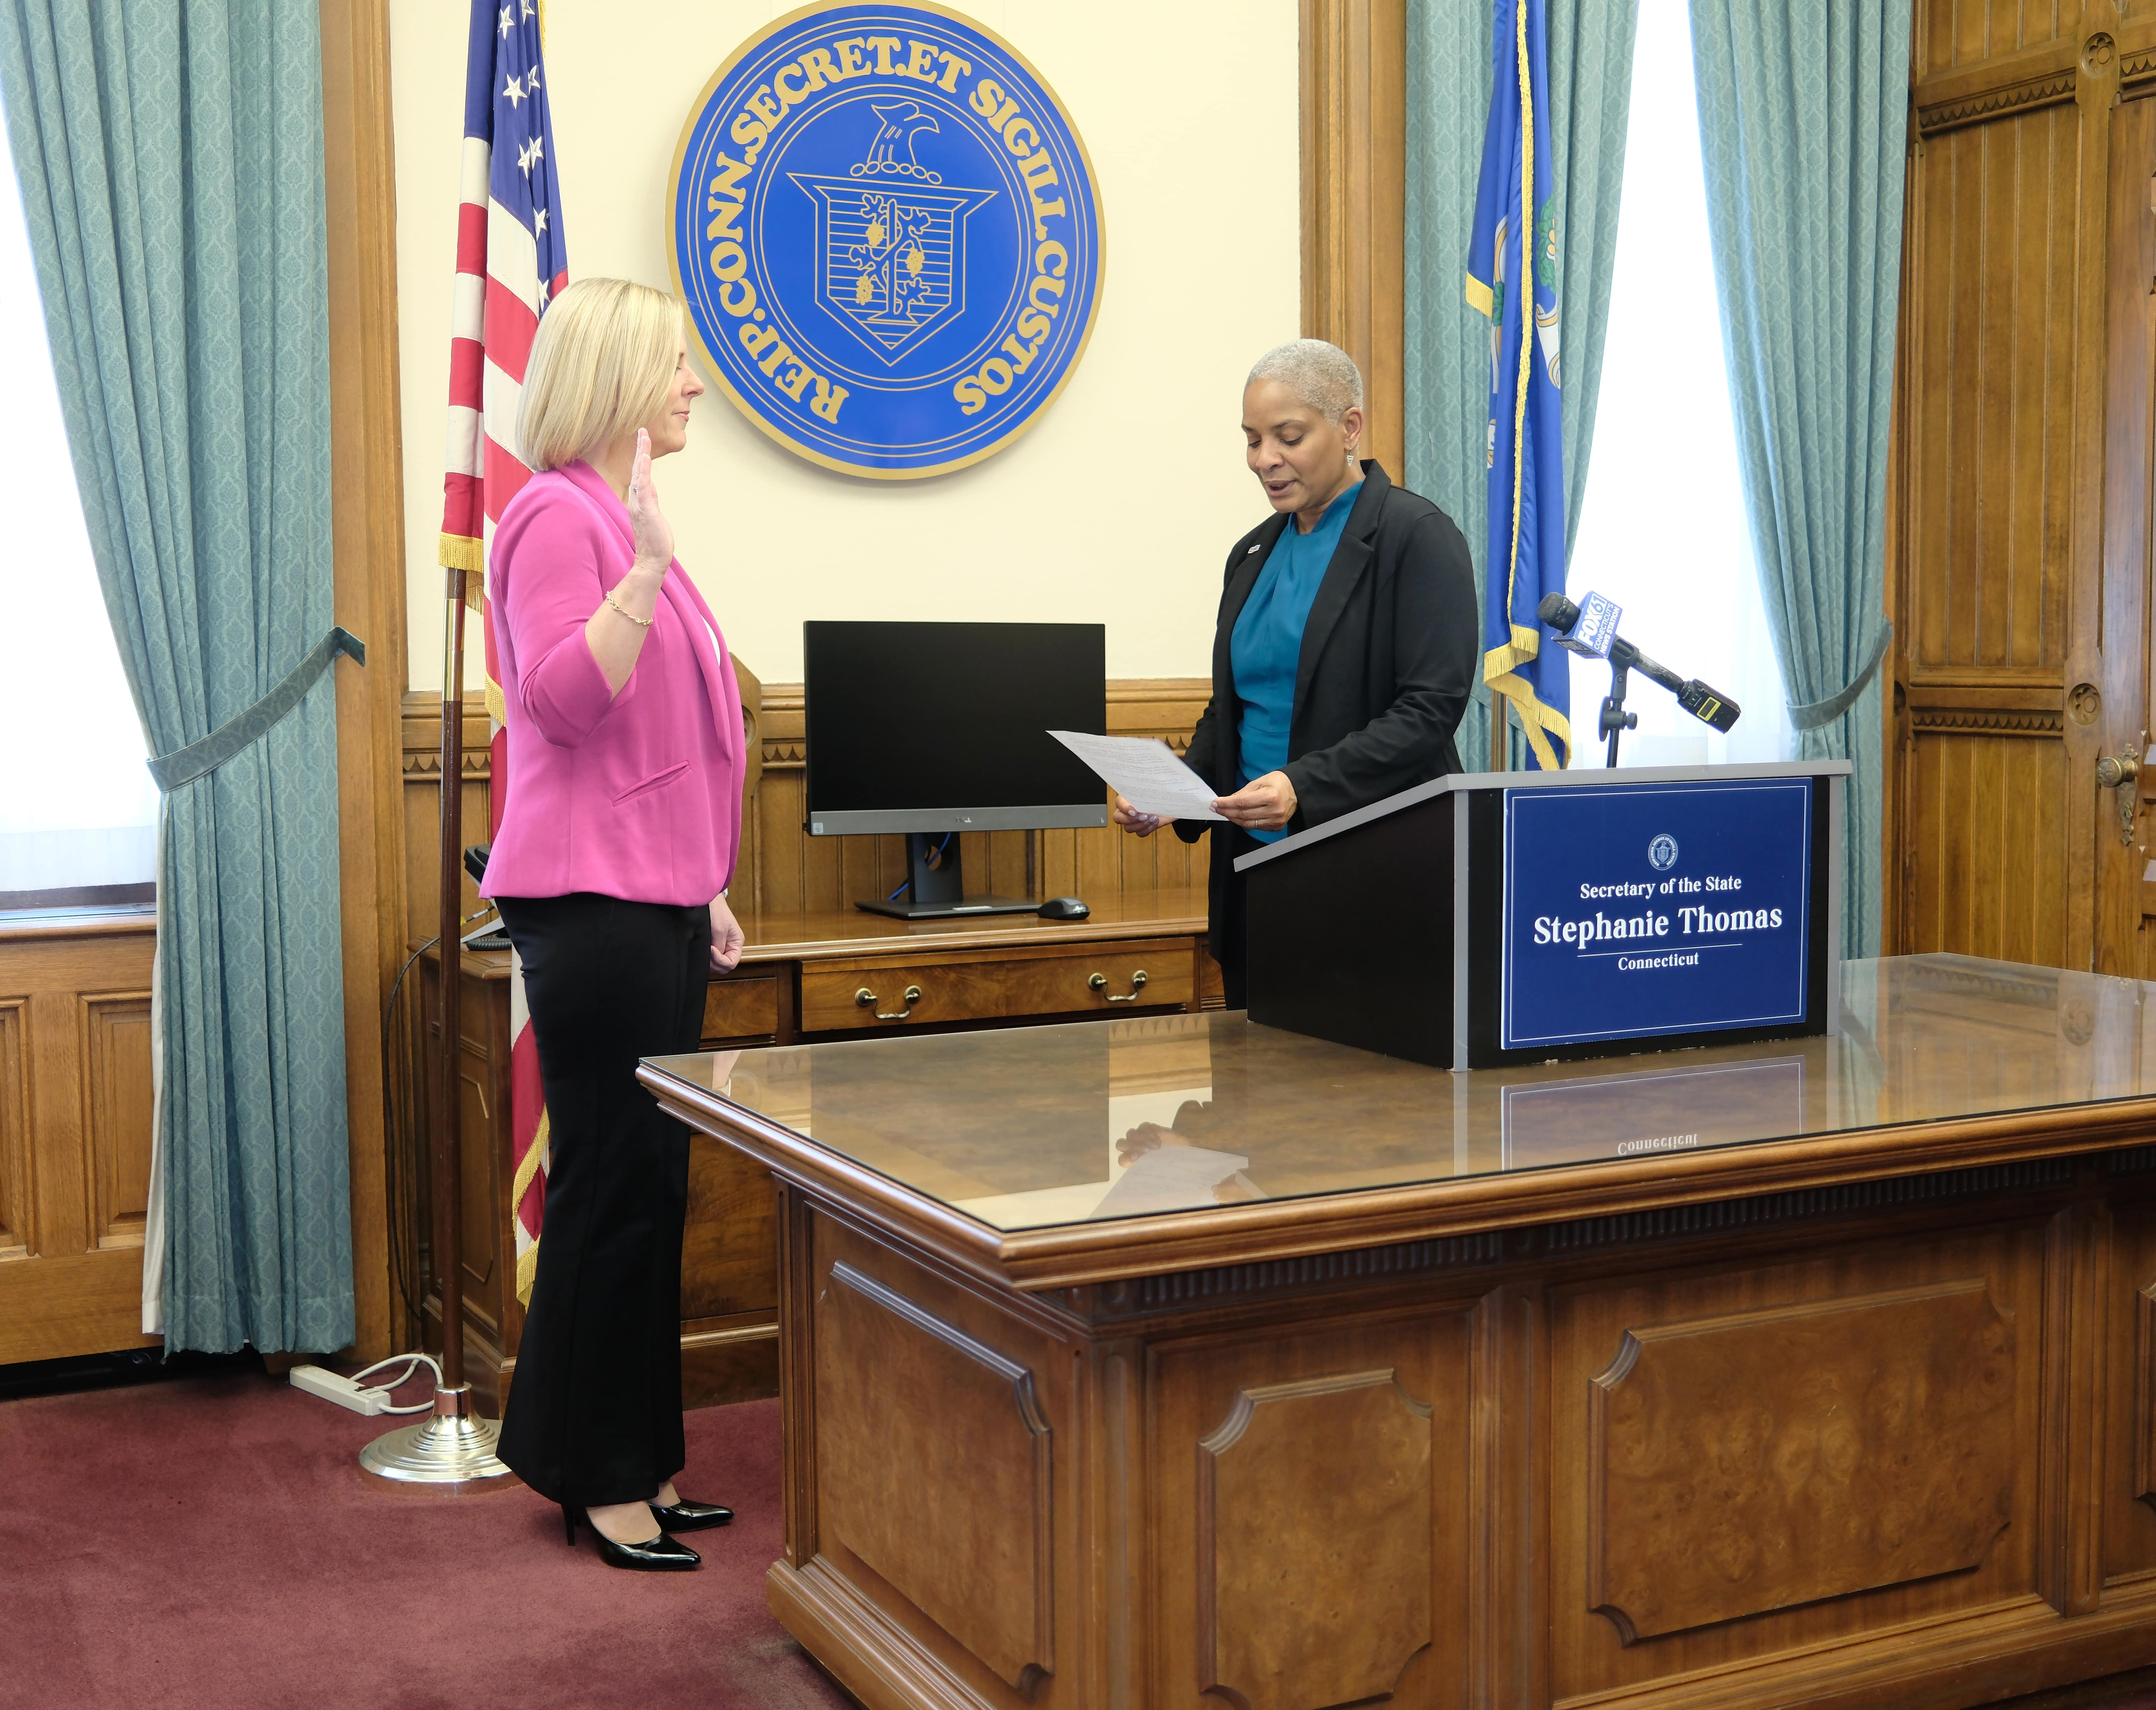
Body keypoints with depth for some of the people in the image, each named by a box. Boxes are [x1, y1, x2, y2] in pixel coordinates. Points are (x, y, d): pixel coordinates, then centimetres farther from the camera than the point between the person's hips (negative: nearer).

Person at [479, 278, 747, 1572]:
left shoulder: (626, 518, 17)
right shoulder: (559, 516, -11)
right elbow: (561, 705, -22)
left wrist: (707, 888, 22)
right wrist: (649, 571, -29)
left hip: (656, 902, 9)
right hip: (592, 900, -9)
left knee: (650, 1186, 12)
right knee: (617, 1185, -3)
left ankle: (639, 1464, 21)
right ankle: (597, 1477, 9)